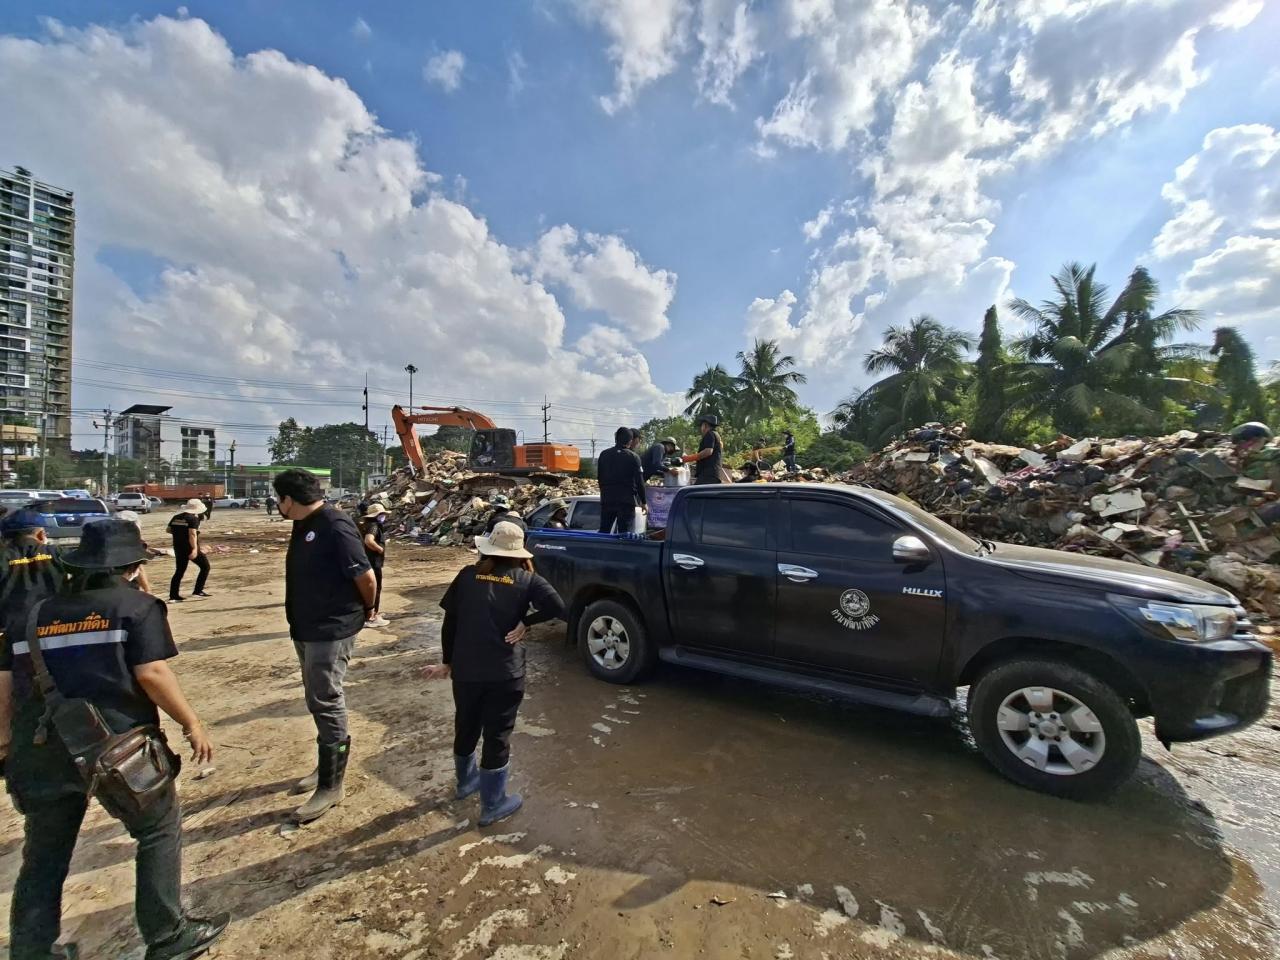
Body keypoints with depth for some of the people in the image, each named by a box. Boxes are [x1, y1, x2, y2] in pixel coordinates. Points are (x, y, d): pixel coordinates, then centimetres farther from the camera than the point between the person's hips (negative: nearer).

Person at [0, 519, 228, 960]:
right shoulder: (137, 605, -7)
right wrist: (192, 724, -4)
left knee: (43, 856, 22)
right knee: (159, 829, 14)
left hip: (40, 753, 5)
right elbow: (152, 674, -14)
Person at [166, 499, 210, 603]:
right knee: (205, 566, 5)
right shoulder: (193, 518, -14)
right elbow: (192, 534, -24)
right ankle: (198, 591, 2)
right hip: (190, 548, -7)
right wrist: (194, 549, -29)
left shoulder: (176, 517, 8)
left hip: (178, 547, 7)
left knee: (179, 571, 16)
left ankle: (173, 596, 15)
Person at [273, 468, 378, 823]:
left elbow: (366, 575, -22)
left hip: (331, 631, -9)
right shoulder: (303, 526, 7)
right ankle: (327, 766, 38)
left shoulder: (335, 526, -22)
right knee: (318, 701, 20)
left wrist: (366, 610, -6)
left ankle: (331, 786, 15)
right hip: (305, 628, 9)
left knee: (326, 703, 0)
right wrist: (299, 620, 15)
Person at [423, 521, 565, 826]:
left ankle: (465, 781, 48)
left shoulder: (467, 575, 2)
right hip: (505, 672, -3)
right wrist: (525, 622, -7)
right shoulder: (526, 579, -5)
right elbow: (558, 608, -20)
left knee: (466, 727, 24)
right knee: (497, 735, 10)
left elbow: (449, 622, 5)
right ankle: (492, 806, 24)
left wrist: (448, 662, 14)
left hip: (465, 669, 4)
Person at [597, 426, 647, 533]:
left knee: (603, 532, 14)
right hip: (626, 501, -4)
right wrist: (644, 502, 1)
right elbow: (639, 482, -7)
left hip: (607, 500, 4)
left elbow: (600, 477, 12)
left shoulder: (604, 455, 6)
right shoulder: (633, 457, -7)